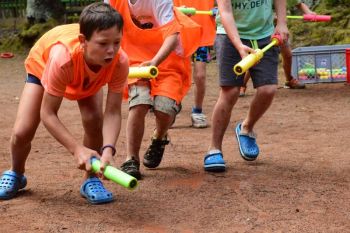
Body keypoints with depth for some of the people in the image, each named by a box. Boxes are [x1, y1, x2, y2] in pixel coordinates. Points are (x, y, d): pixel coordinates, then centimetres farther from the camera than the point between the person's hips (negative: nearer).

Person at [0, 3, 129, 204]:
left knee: (94, 120, -25)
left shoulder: (120, 61, -40)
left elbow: (113, 112, -36)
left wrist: (108, 149, -53)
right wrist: (77, 149, -47)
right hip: (42, 64, -1)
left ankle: (91, 180, 0)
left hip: (88, 75, 2)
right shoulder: (63, 57, -47)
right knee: (22, 132, -9)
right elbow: (47, 113, -38)